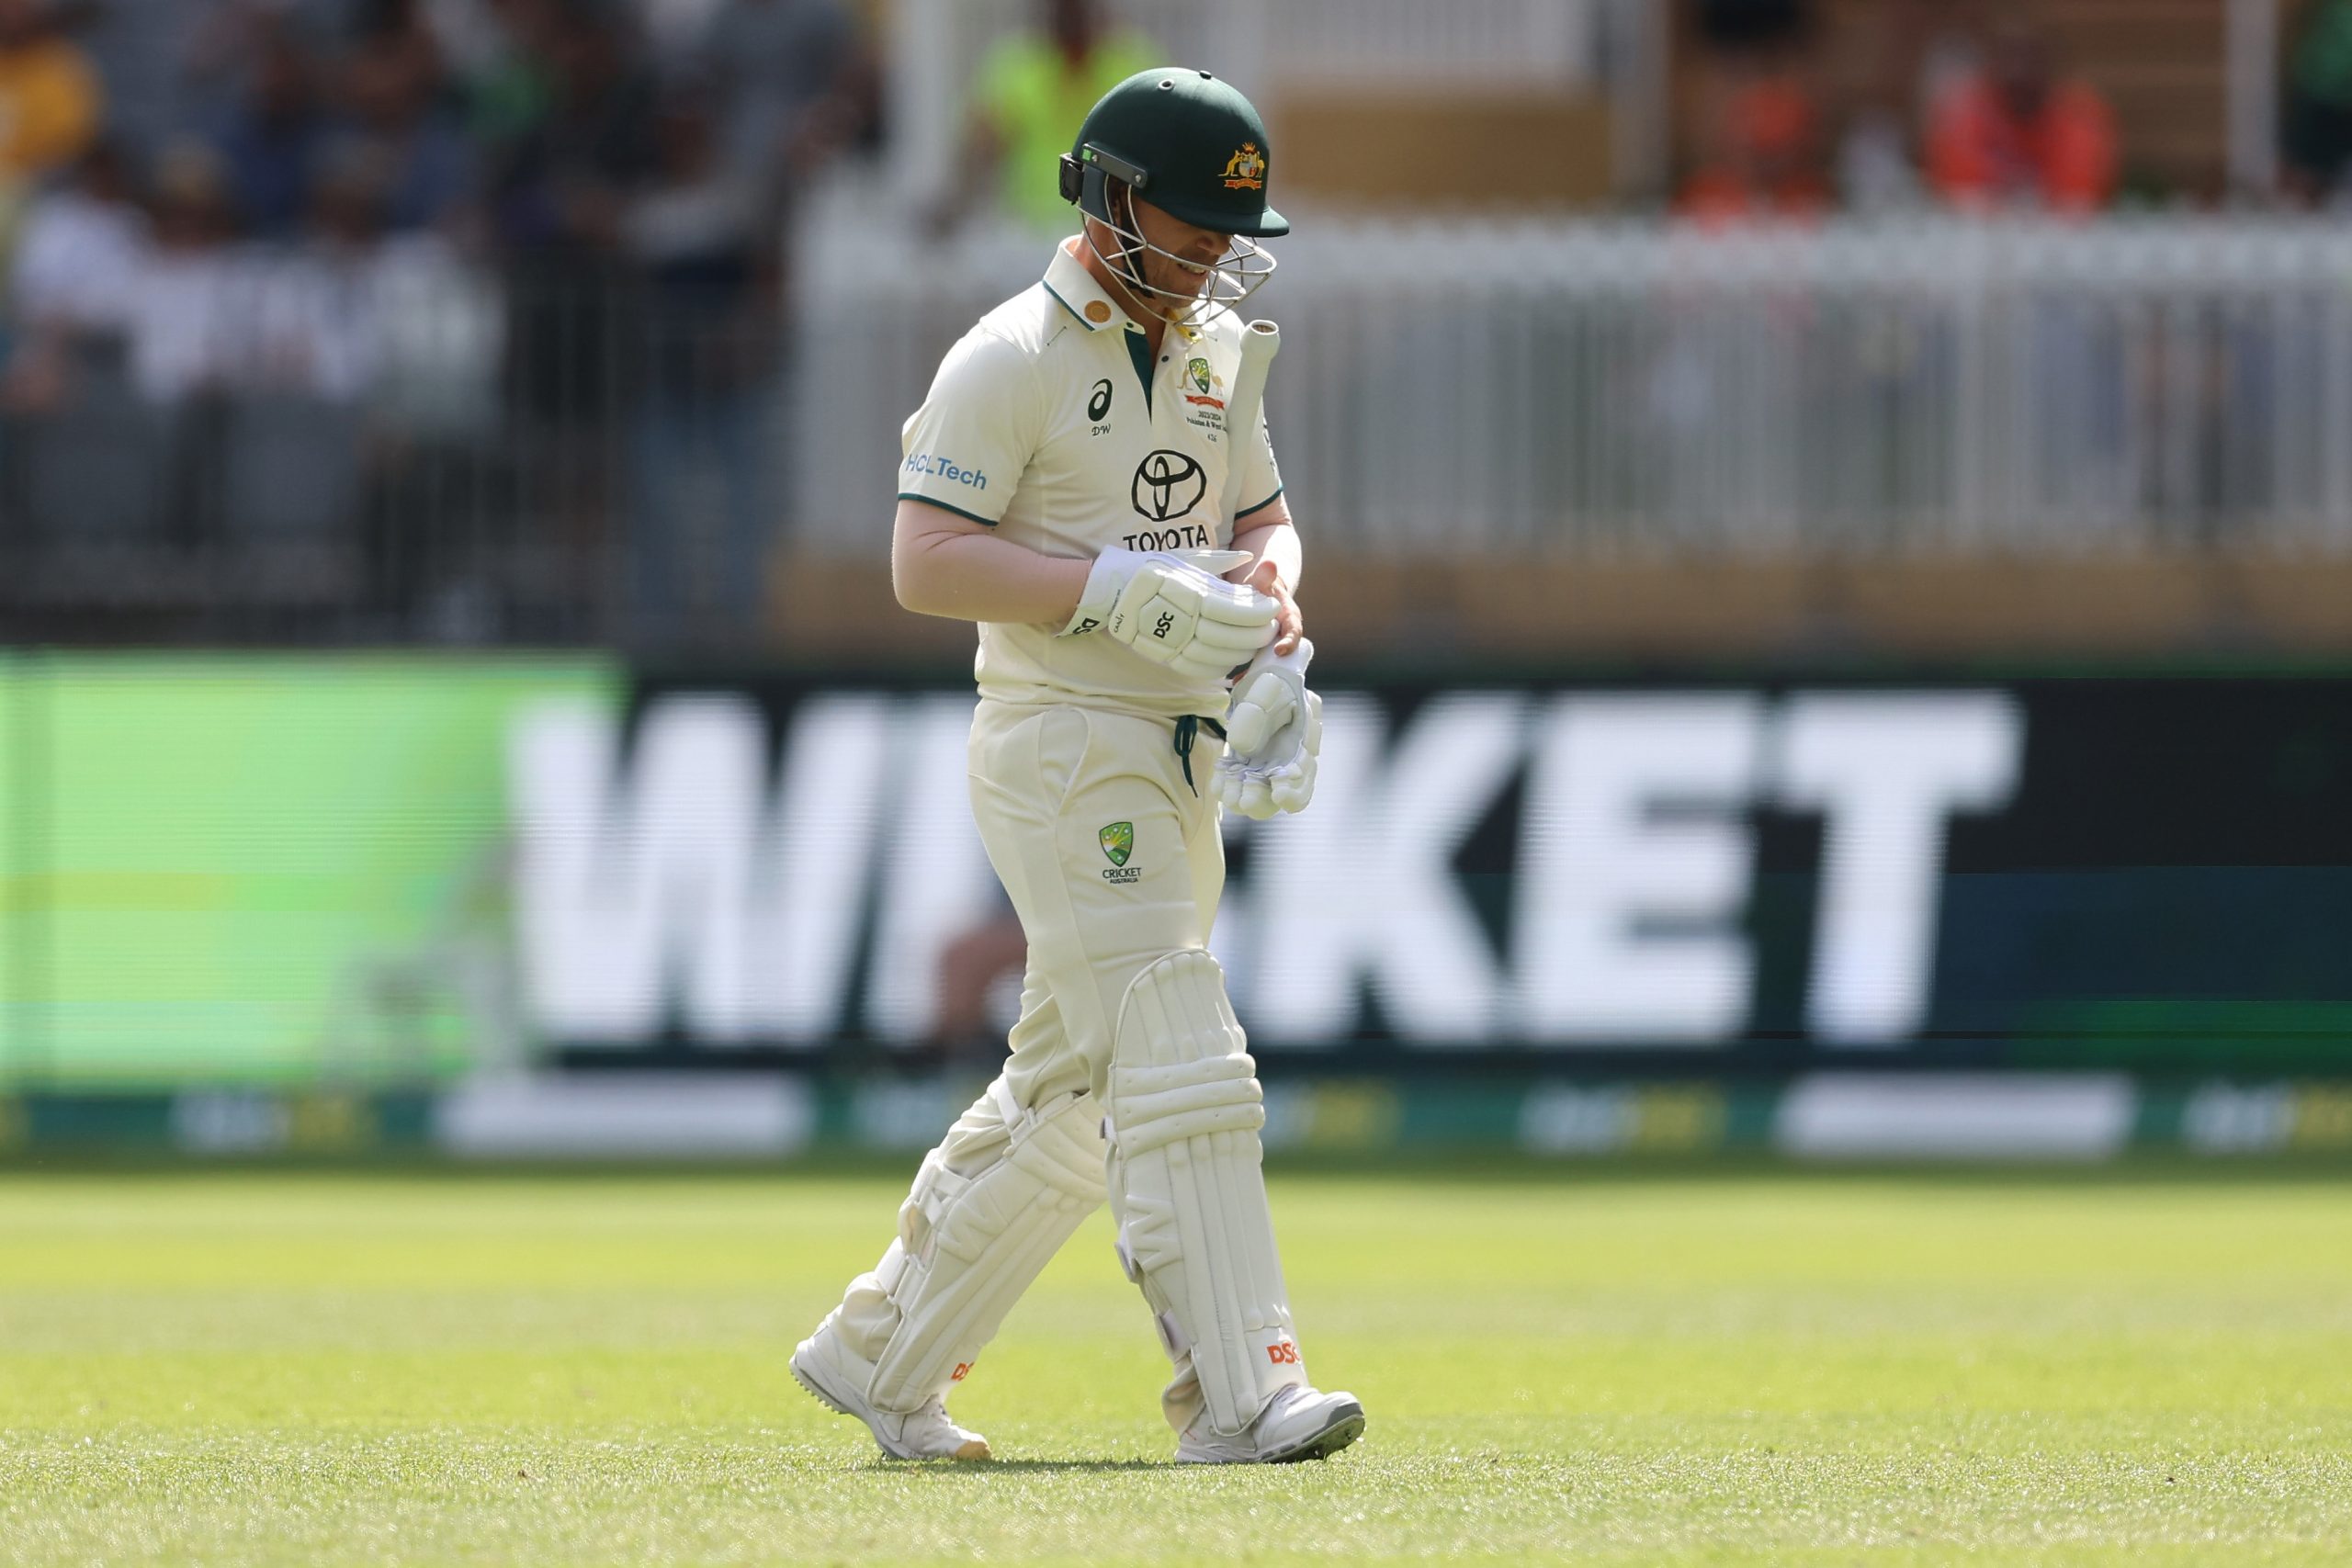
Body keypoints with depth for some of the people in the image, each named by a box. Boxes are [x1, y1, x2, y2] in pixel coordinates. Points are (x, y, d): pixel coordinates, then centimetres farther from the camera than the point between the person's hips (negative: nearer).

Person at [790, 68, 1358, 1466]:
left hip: (1181, 761, 8)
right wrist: (1122, 590, -24)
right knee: (1180, 1078, -16)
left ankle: (880, 1355, 24)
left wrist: (1268, 583, -1)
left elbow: (1264, 513, 23)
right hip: (1064, 755, -8)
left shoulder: (1216, 347, 14)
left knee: (1070, 1097, 13)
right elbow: (926, 563, -16)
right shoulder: (1013, 358, -10)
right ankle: (1240, 1394, -19)